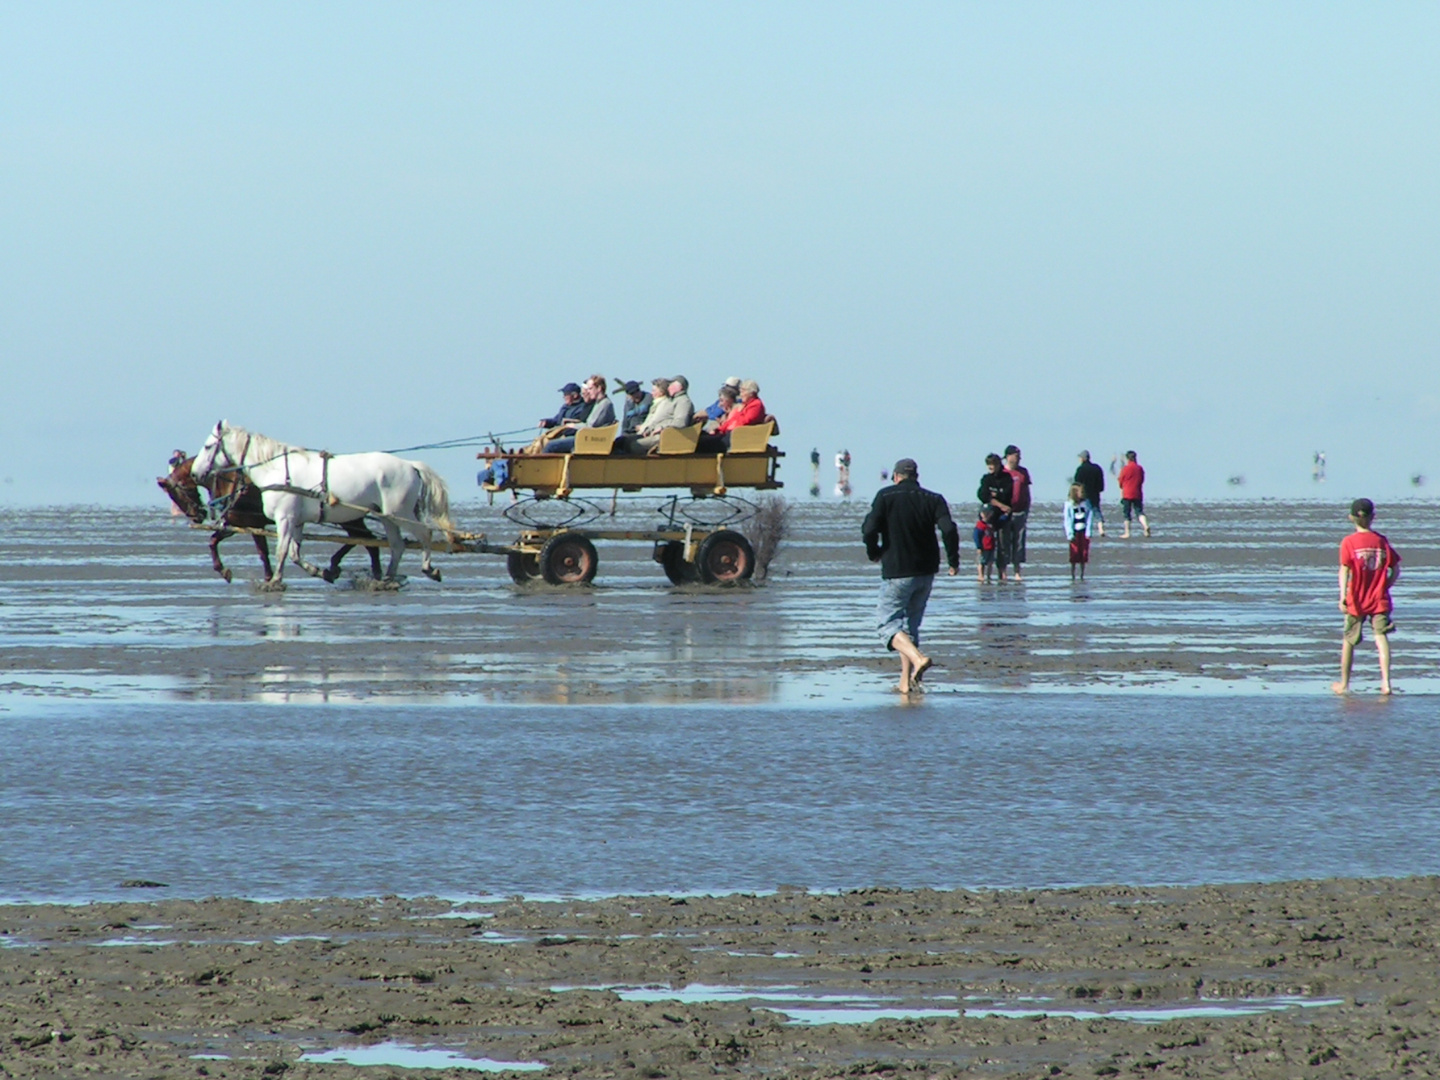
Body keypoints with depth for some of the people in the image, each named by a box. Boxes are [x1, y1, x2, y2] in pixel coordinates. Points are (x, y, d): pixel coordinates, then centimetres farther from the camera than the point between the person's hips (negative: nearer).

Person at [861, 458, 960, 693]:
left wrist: (874, 553, 6)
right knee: (911, 625, 17)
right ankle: (906, 681, 15)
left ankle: (918, 658, -27)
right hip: (926, 572, 4)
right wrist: (953, 561, 1)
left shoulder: (886, 496, -3)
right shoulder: (933, 499, 4)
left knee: (889, 626, 0)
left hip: (896, 572, -4)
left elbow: (869, 529, -12)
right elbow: (949, 530, -10)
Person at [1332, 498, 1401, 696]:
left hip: (1356, 600, -1)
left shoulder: (1349, 542, -6)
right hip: (1380, 599, 1)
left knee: (1349, 641, 13)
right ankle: (1386, 682, -19)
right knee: (1381, 637, -4)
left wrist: (1343, 595, -19)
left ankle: (1344, 684, 24)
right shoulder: (1381, 541, 3)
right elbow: (1395, 571, 4)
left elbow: (1344, 570, -15)